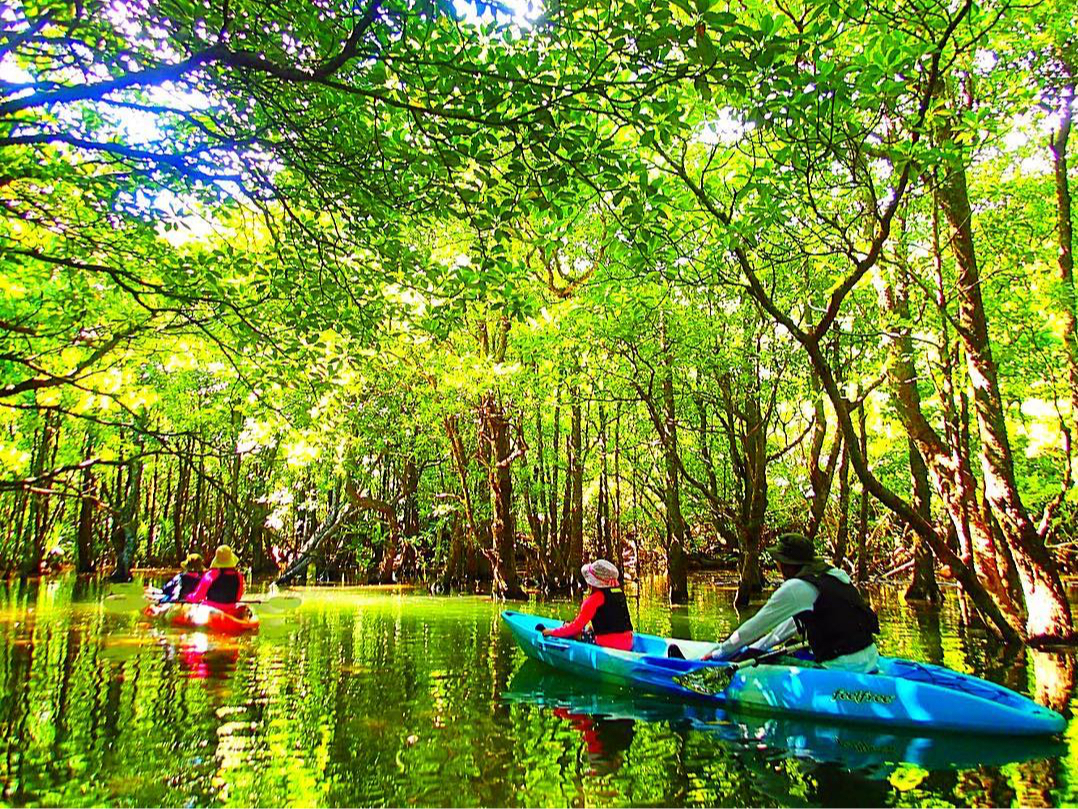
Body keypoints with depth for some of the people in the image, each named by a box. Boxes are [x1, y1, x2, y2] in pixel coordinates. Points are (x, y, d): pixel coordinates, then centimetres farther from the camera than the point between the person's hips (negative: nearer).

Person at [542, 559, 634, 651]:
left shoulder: (595, 599, -9)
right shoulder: (620, 593, 11)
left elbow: (577, 625, -5)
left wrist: (552, 632, 6)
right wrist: (593, 628, 31)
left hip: (608, 647, -7)